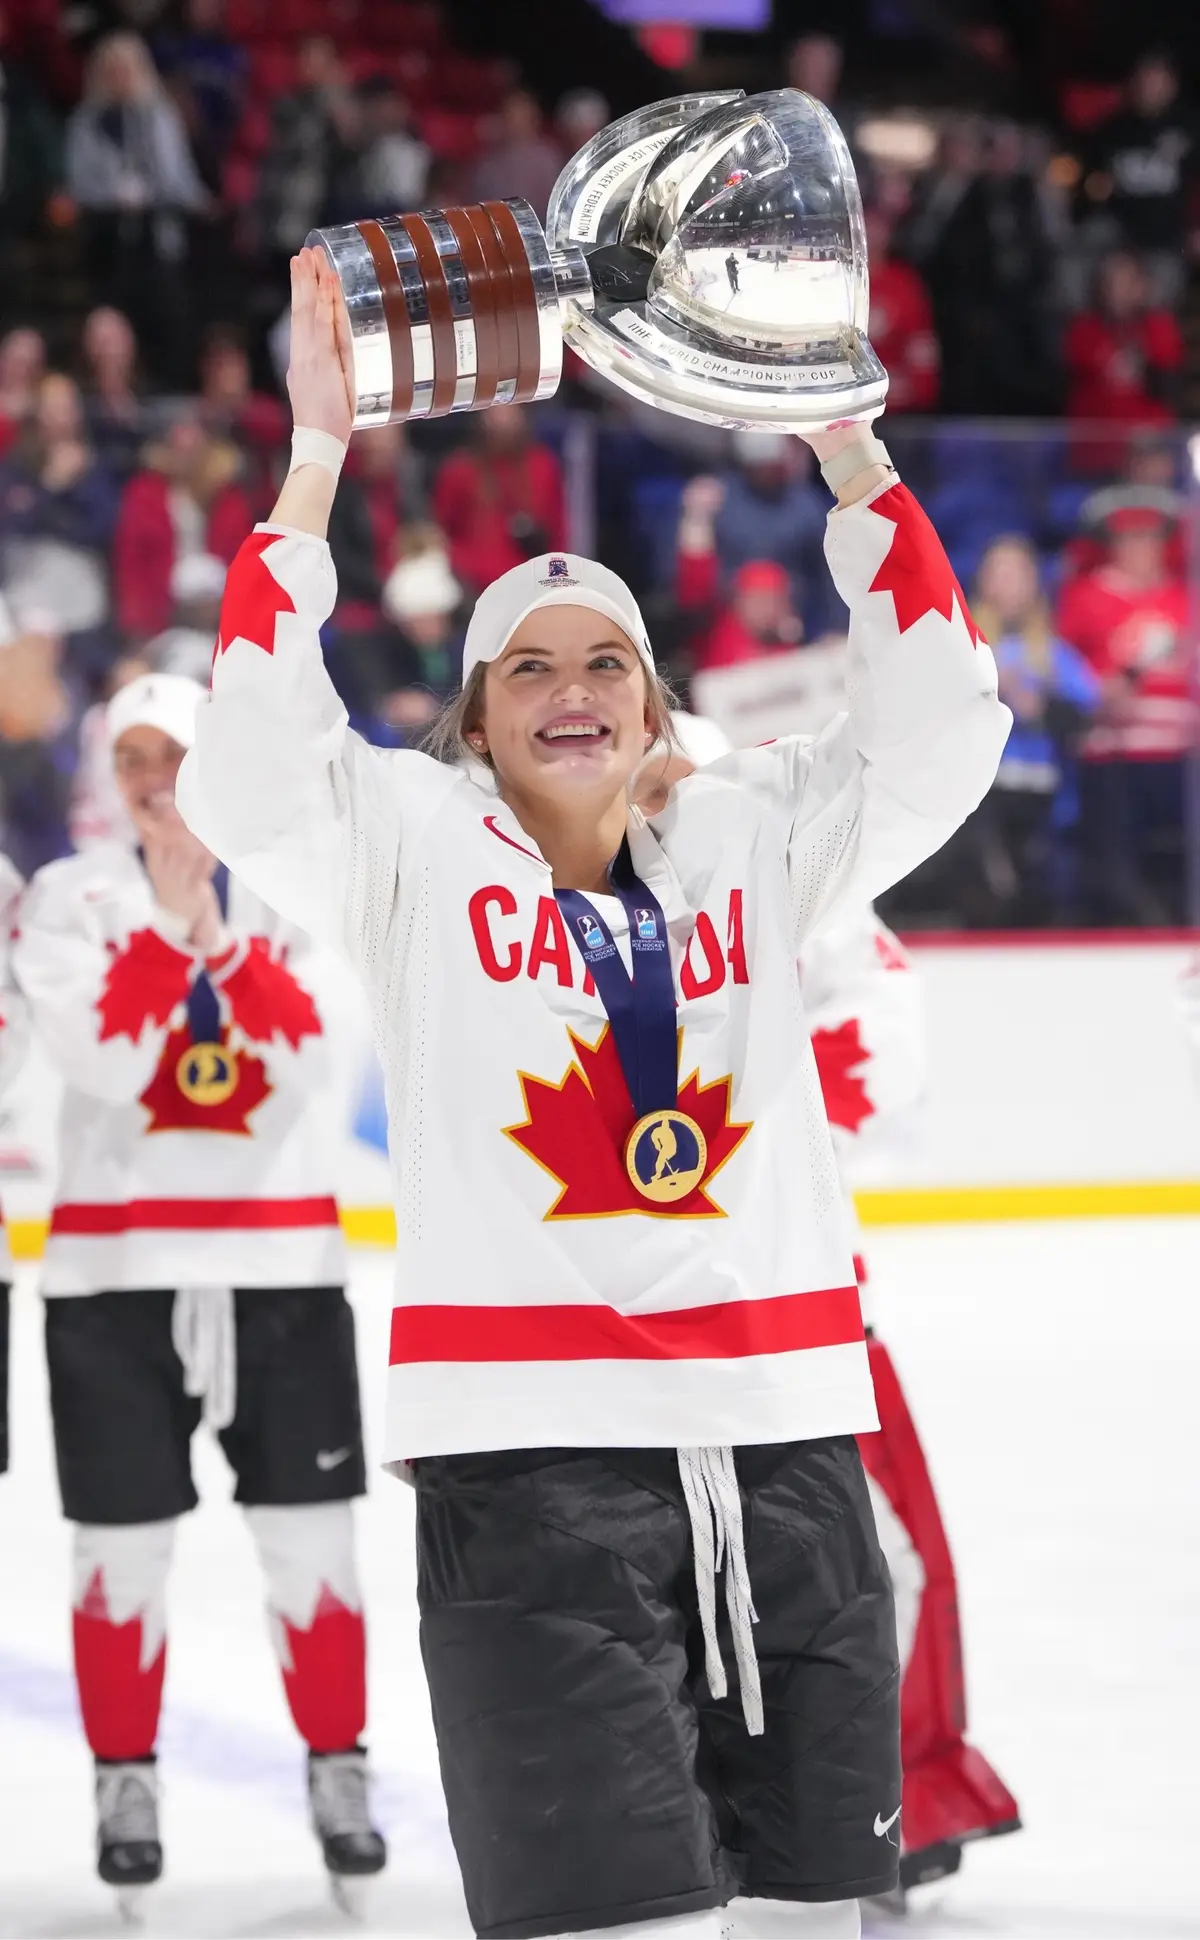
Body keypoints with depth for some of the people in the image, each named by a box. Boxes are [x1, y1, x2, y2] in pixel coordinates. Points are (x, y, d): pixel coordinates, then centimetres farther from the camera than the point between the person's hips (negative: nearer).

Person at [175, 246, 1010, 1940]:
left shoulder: (745, 845, 13)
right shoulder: (418, 849, 4)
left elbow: (933, 734, 5)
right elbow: (248, 775, -11)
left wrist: (843, 434, -1)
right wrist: (315, 457, -14)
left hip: (779, 1431, 4)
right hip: (532, 1441, -4)